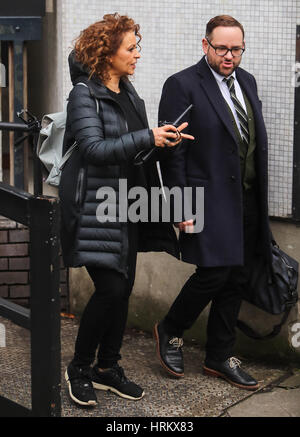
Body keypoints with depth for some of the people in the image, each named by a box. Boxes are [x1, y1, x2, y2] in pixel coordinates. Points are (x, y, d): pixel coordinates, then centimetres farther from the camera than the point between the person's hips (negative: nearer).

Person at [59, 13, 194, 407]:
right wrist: (148, 138, -27)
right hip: (94, 207, -8)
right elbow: (95, 149, -24)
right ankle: (79, 368, 7)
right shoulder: (84, 94, -12)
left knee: (124, 287, 9)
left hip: (125, 204, 8)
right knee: (111, 288, -11)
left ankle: (108, 367, 23)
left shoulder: (128, 93, 12)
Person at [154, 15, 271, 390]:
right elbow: (173, 152, -11)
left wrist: (259, 200, 14)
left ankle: (220, 358, 22)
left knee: (237, 279, 10)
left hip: (248, 203, 7)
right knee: (213, 273, -9)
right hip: (210, 200, -7)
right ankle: (170, 331, 17)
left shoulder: (247, 81, 13)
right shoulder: (183, 85, -9)